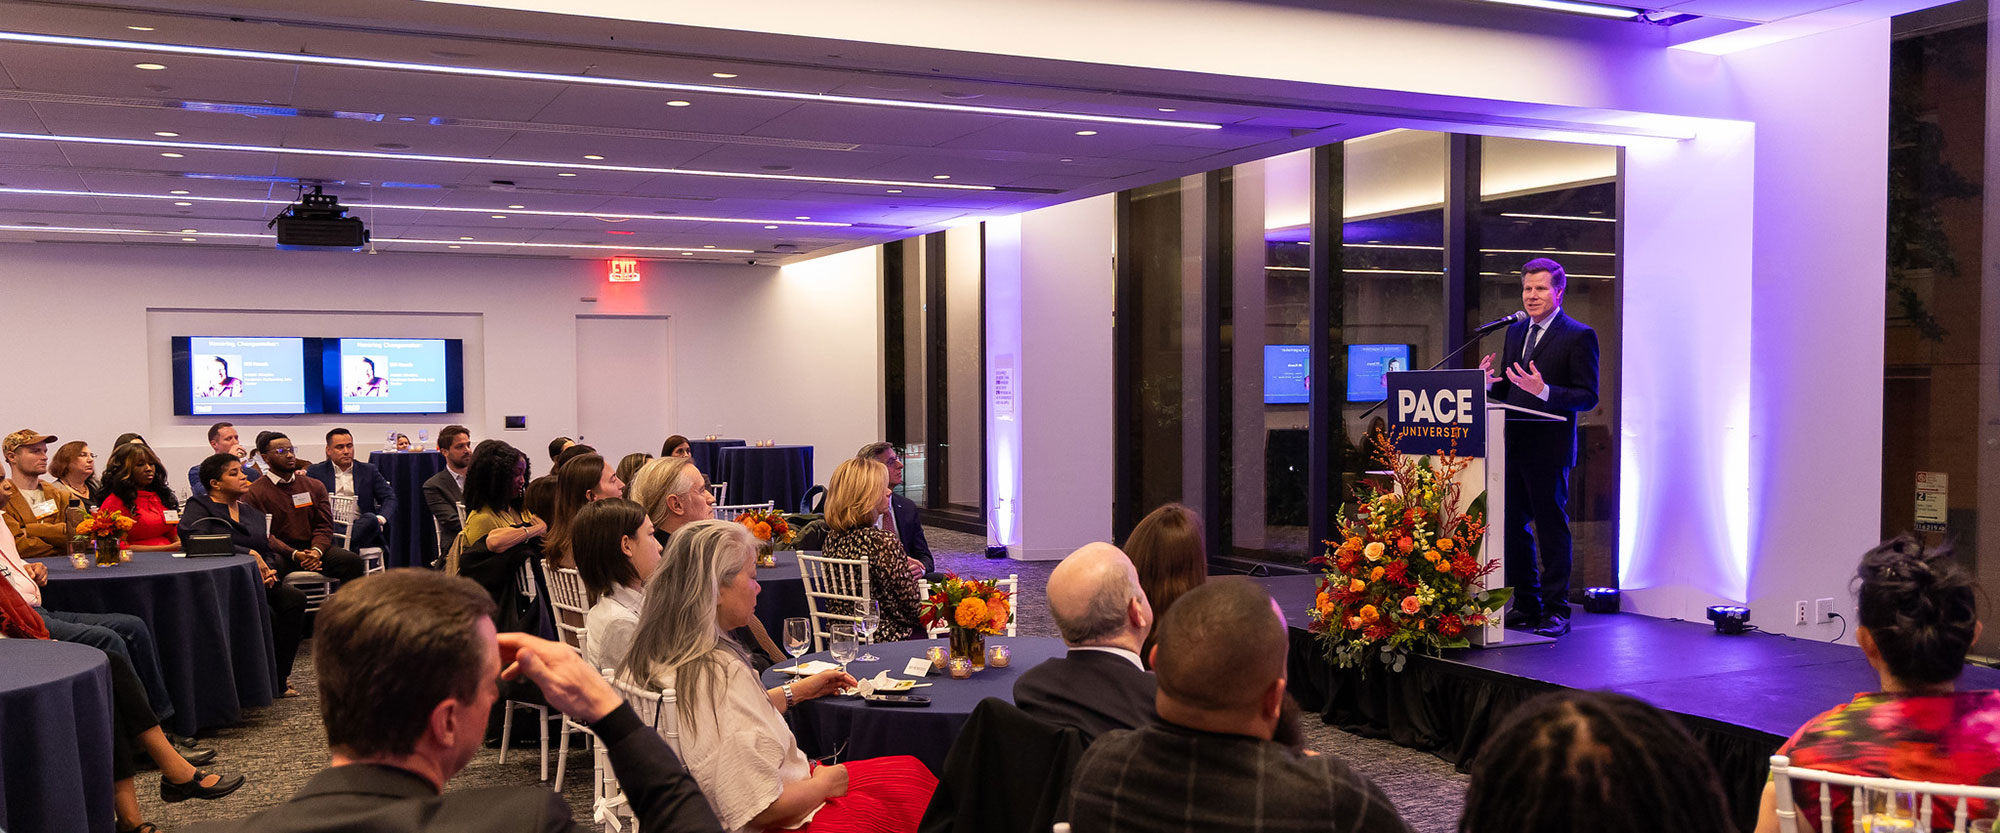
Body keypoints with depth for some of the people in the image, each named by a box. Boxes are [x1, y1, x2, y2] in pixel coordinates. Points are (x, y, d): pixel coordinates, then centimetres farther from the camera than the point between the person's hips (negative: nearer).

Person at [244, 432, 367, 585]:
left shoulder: (315, 486, 16)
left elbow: (324, 526, 10)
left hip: (312, 548, 3)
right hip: (278, 553, -3)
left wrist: (316, 551, -13)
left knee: (353, 562, -24)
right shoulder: (254, 493, 4)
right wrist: (294, 554, -21)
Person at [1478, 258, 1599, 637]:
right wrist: (1490, 382, -3)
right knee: (1513, 526, 11)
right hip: (1511, 445, 7)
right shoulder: (1515, 330, 15)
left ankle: (1555, 610, 8)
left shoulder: (1579, 335, -5)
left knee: (1551, 528, 0)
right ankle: (1526, 605, 22)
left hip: (1548, 448, -7)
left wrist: (1544, 392, -25)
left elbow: (1588, 396, -10)